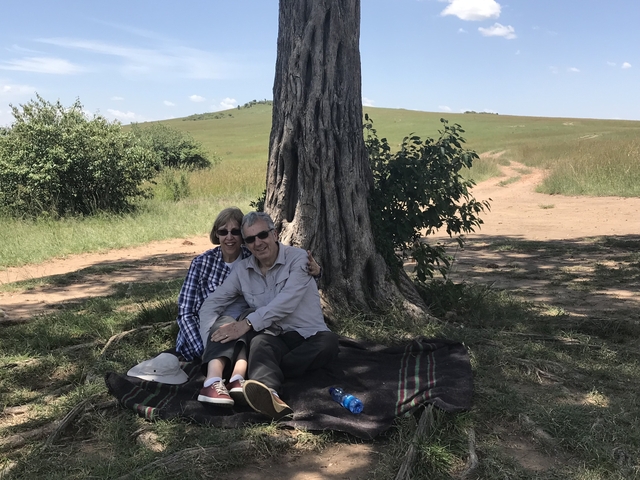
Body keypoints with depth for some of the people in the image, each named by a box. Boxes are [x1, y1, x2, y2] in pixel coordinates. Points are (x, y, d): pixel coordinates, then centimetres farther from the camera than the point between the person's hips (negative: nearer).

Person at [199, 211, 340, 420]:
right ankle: (269, 394, -66)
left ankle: (263, 377, -36)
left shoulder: (298, 258, -6)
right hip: (273, 338, 1)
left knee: (328, 341, -35)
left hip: (308, 337, -1)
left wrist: (247, 324, -25)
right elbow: (211, 304, 8)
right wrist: (216, 332, -13)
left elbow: (286, 303, -20)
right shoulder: (242, 270, 8)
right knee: (260, 342, -35)